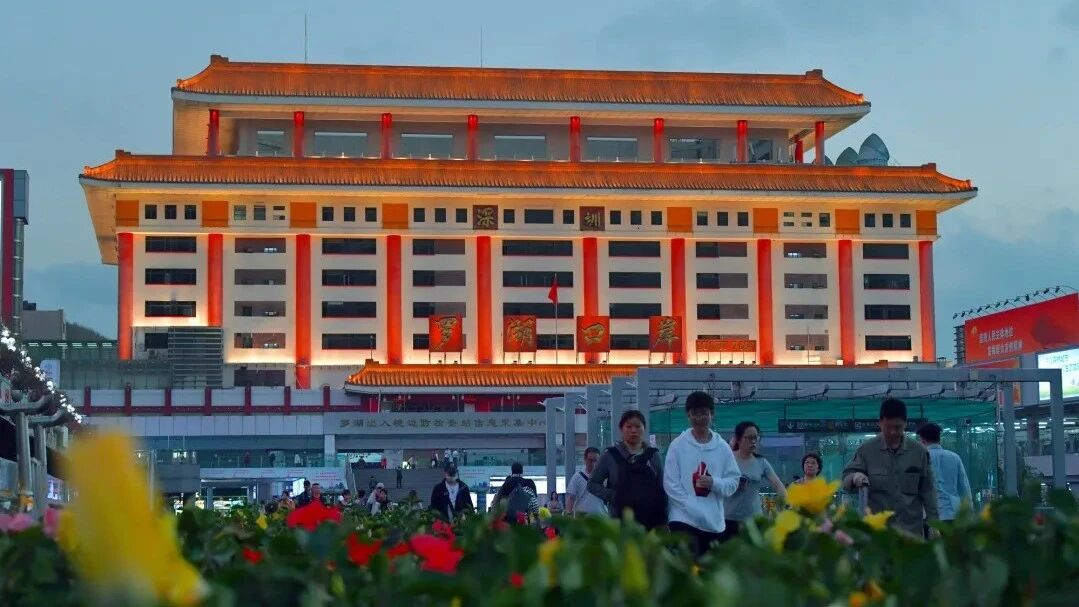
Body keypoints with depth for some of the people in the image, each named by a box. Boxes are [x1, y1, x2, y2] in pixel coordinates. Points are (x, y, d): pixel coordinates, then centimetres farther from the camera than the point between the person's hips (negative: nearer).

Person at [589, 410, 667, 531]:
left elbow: (662, 489, 9)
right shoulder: (610, 456, 5)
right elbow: (592, 485, 8)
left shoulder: (653, 456, 9)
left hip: (650, 521, 2)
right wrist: (612, 495, -8)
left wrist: (662, 522, 2)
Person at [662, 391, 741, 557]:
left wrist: (714, 483, -15)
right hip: (684, 519, -3)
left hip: (715, 522, 4)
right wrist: (693, 509, -13)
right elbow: (670, 483, -5)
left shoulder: (723, 447, 6)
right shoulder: (678, 445, -1)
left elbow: (734, 481, 6)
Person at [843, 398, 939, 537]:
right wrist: (854, 478, -23)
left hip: (912, 530, 2)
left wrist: (933, 523, 3)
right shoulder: (867, 450, 1)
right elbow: (846, 480, 1)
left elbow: (927, 491, 8)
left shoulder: (919, 452, 4)